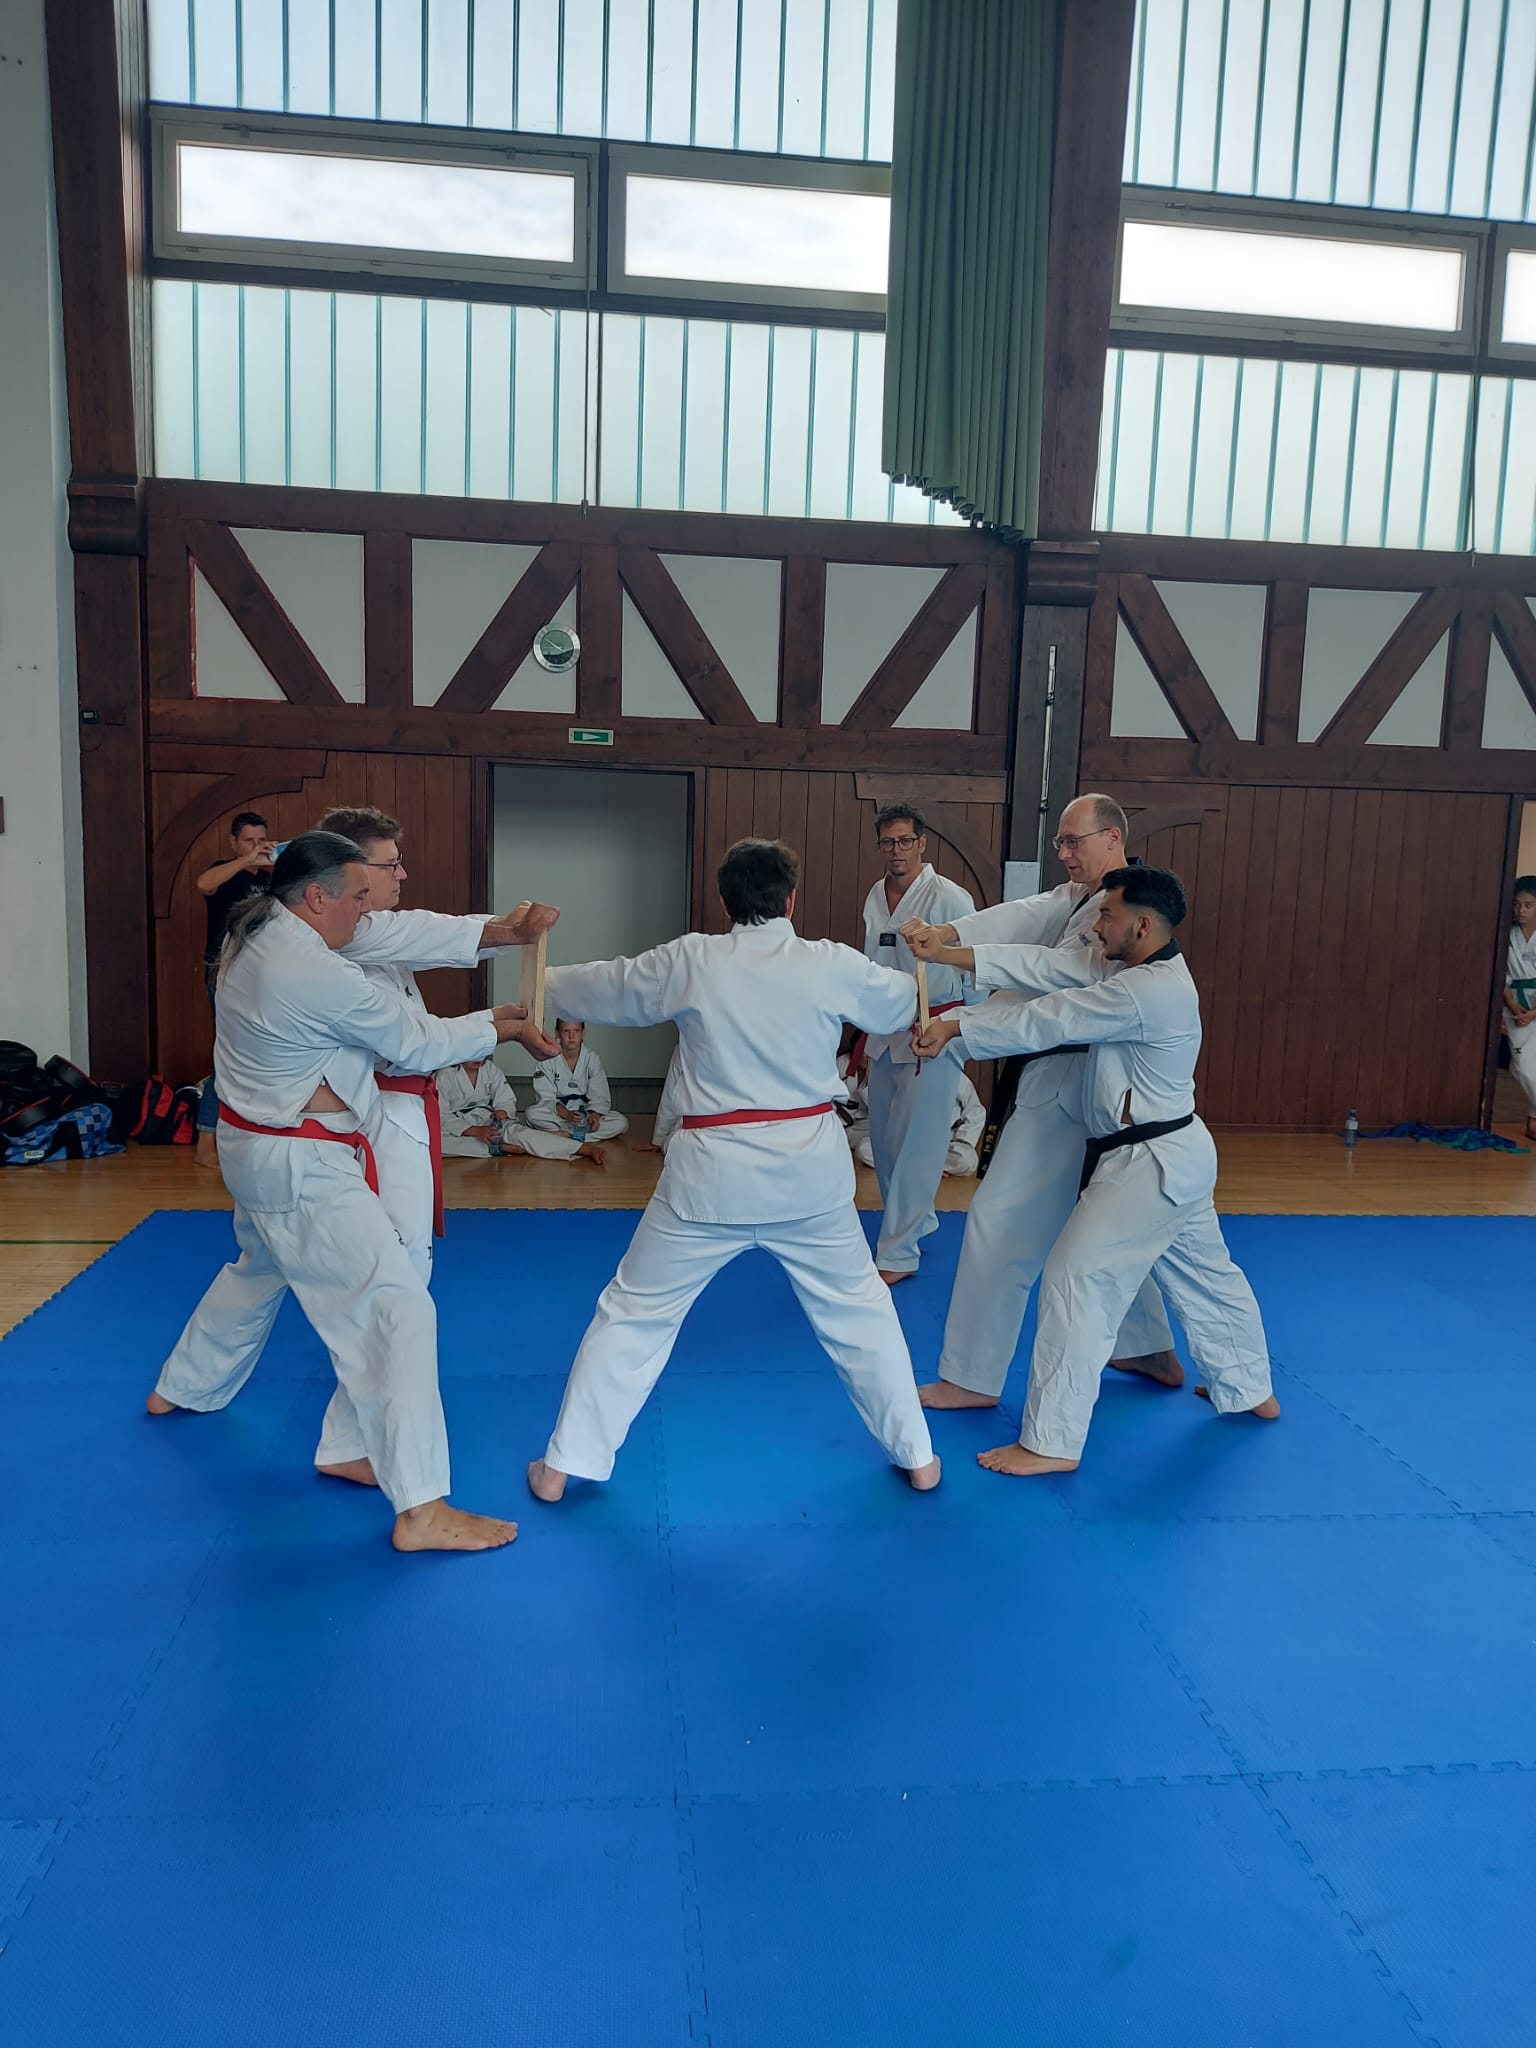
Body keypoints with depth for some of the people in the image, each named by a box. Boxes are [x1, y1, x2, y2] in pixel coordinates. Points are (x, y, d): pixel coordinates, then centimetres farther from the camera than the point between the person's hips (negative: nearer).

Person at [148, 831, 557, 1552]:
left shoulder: (250, 937, 2)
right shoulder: (321, 977, -26)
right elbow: (415, 1043, -14)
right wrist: (503, 1028, -1)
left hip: (255, 1148, 10)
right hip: (301, 1169, -10)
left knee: (257, 1272, 35)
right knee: (396, 1310, -10)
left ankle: (182, 1389, 57)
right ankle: (420, 1509, -9)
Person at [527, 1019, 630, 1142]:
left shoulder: (592, 1058, -3)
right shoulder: (548, 1058, -8)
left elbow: (599, 1095, -6)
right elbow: (545, 1096, -14)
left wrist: (595, 1115, -28)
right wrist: (567, 1114, -31)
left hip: (584, 1112, 2)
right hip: (557, 1113, -2)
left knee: (622, 1123, -22)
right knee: (533, 1113, -33)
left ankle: (561, 1134, -25)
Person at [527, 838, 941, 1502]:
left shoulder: (688, 963, -6)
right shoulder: (833, 966, -4)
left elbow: (604, 988, 8)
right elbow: (904, 1004, 13)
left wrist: (540, 979, 29)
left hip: (712, 1174, -1)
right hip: (810, 1172, 1)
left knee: (635, 1312, 14)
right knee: (859, 1307, 21)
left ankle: (564, 1464, 22)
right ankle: (916, 1455, 32)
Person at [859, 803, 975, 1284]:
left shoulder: (949, 898, -14)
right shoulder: (875, 897, 7)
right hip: (885, 1033, 7)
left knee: (914, 1144, -6)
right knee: (883, 1139, 14)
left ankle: (897, 1254, 2)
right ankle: (918, 1223, 35)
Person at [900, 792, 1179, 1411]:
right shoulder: (1077, 897, 13)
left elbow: (1063, 972, -30)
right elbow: (1024, 918, -3)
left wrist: (957, 957, -37)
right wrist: (948, 931, -23)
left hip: (1069, 1091, -11)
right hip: (1085, 1085, 11)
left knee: (1001, 1219, -6)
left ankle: (973, 1377, 5)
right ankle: (1152, 1351, 39)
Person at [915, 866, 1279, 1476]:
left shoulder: (1143, 993, -24)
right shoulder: (1156, 977, 8)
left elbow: (1045, 1020, -22)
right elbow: (1052, 997, 7)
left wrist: (957, 1027, -13)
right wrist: (959, 1016, 2)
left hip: (1151, 1165, -11)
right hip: (1179, 1155, 11)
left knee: (1077, 1279, -9)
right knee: (1204, 1273, 25)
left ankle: (1051, 1443, -3)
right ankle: (1249, 1391, 46)